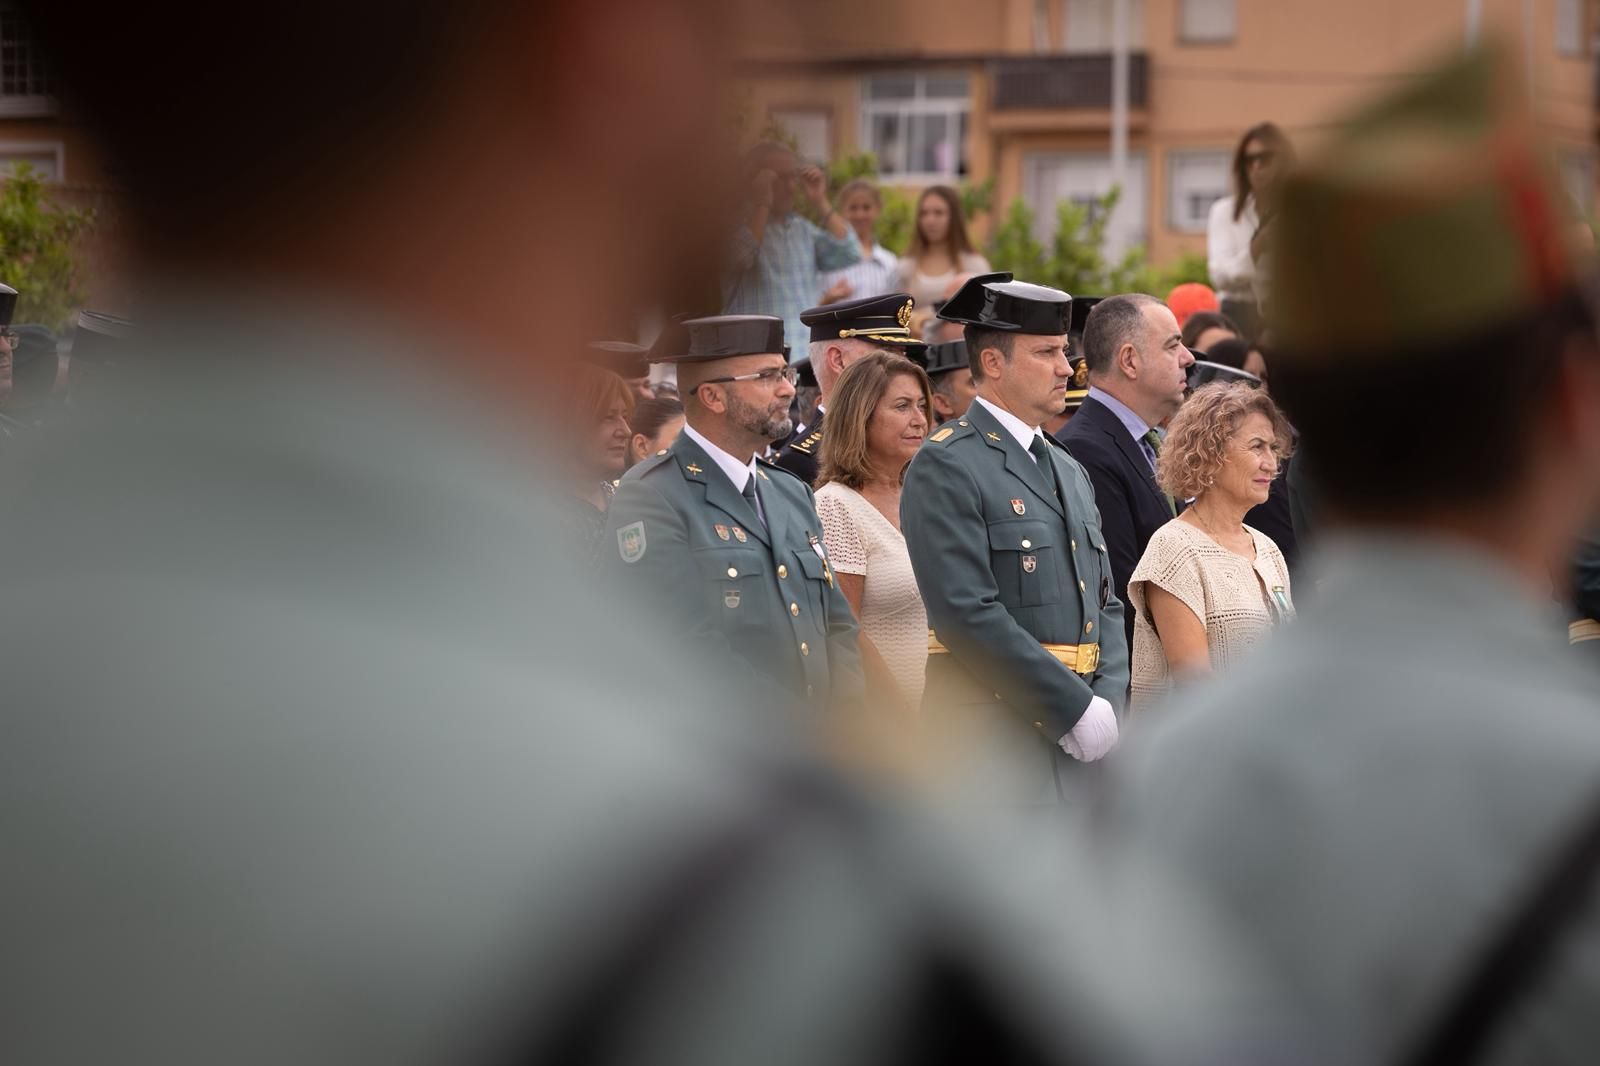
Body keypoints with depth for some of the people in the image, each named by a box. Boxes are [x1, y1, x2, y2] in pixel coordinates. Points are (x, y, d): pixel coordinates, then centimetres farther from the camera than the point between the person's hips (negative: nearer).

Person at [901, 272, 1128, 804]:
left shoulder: (1069, 471, 19)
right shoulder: (944, 469, -8)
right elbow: (968, 616, -17)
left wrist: (1107, 702, 0)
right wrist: (1076, 708, -16)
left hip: (1079, 733, 8)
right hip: (994, 738, -8)